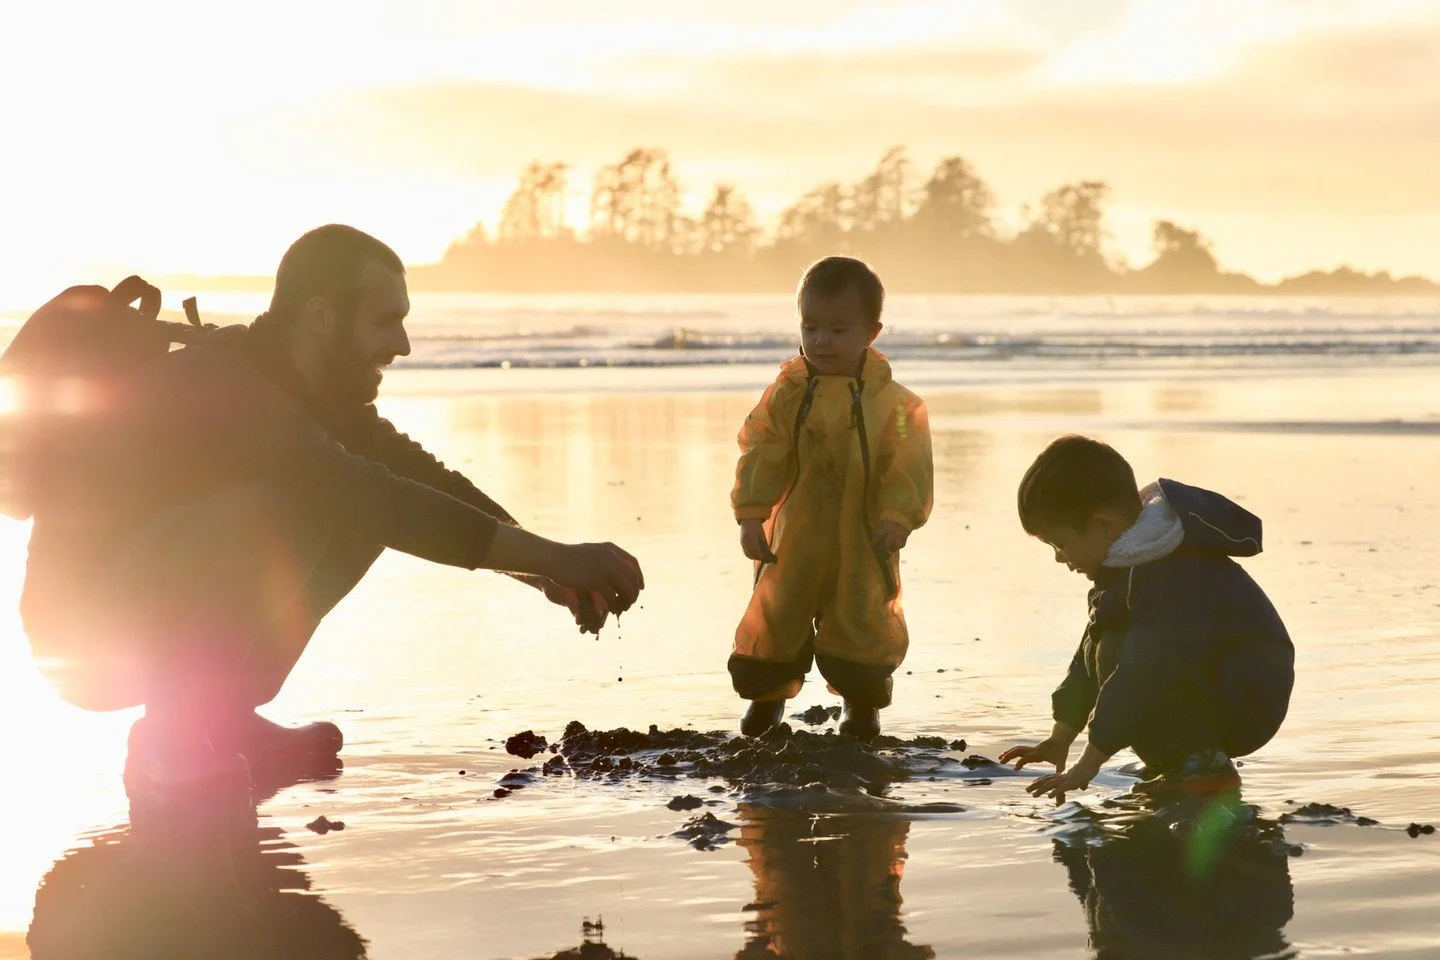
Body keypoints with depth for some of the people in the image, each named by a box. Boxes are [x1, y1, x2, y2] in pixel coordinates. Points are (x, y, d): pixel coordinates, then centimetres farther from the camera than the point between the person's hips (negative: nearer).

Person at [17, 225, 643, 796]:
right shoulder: (222, 386, -24)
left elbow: (418, 478, 5)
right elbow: (377, 500, -33)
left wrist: (547, 572, -10)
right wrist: (552, 558, -34)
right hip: (89, 632, -9)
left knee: (359, 517, 0)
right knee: (286, 509, -28)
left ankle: (225, 715, 3)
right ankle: (177, 734, -19)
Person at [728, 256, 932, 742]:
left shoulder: (893, 403, -7)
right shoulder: (787, 394, -3)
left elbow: (909, 466, -9)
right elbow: (760, 454, -4)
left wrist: (898, 518, -20)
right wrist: (751, 515, -11)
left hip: (863, 541, -2)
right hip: (794, 540, 2)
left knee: (862, 622, 6)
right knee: (775, 615, 9)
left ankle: (862, 705, 28)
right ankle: (766, 696, 32)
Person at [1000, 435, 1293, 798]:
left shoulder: (1169, 577, -27)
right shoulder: (1128, 564, 6)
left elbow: (1142, 674, -30)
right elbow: (1091, 656, 14)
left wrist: (1087, 766, -27)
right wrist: (1059, 741, 14)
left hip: (1251, 703, -10)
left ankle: (1203, 764, -18)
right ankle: (1176, 758, 4)